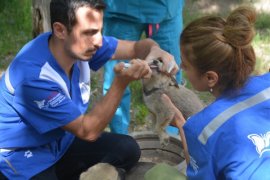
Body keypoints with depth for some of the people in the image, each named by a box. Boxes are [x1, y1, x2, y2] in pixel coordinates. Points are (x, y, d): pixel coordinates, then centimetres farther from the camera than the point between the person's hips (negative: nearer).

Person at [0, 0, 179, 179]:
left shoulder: (81, 43, -12)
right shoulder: (34, 76, -33)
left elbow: (138, 46, -4)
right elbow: (88, 131, -26)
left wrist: (155, 51, -28)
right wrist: (122, 82, -36)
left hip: (60, 143, 8)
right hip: (24, 160, -7)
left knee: (128, 149, -5)